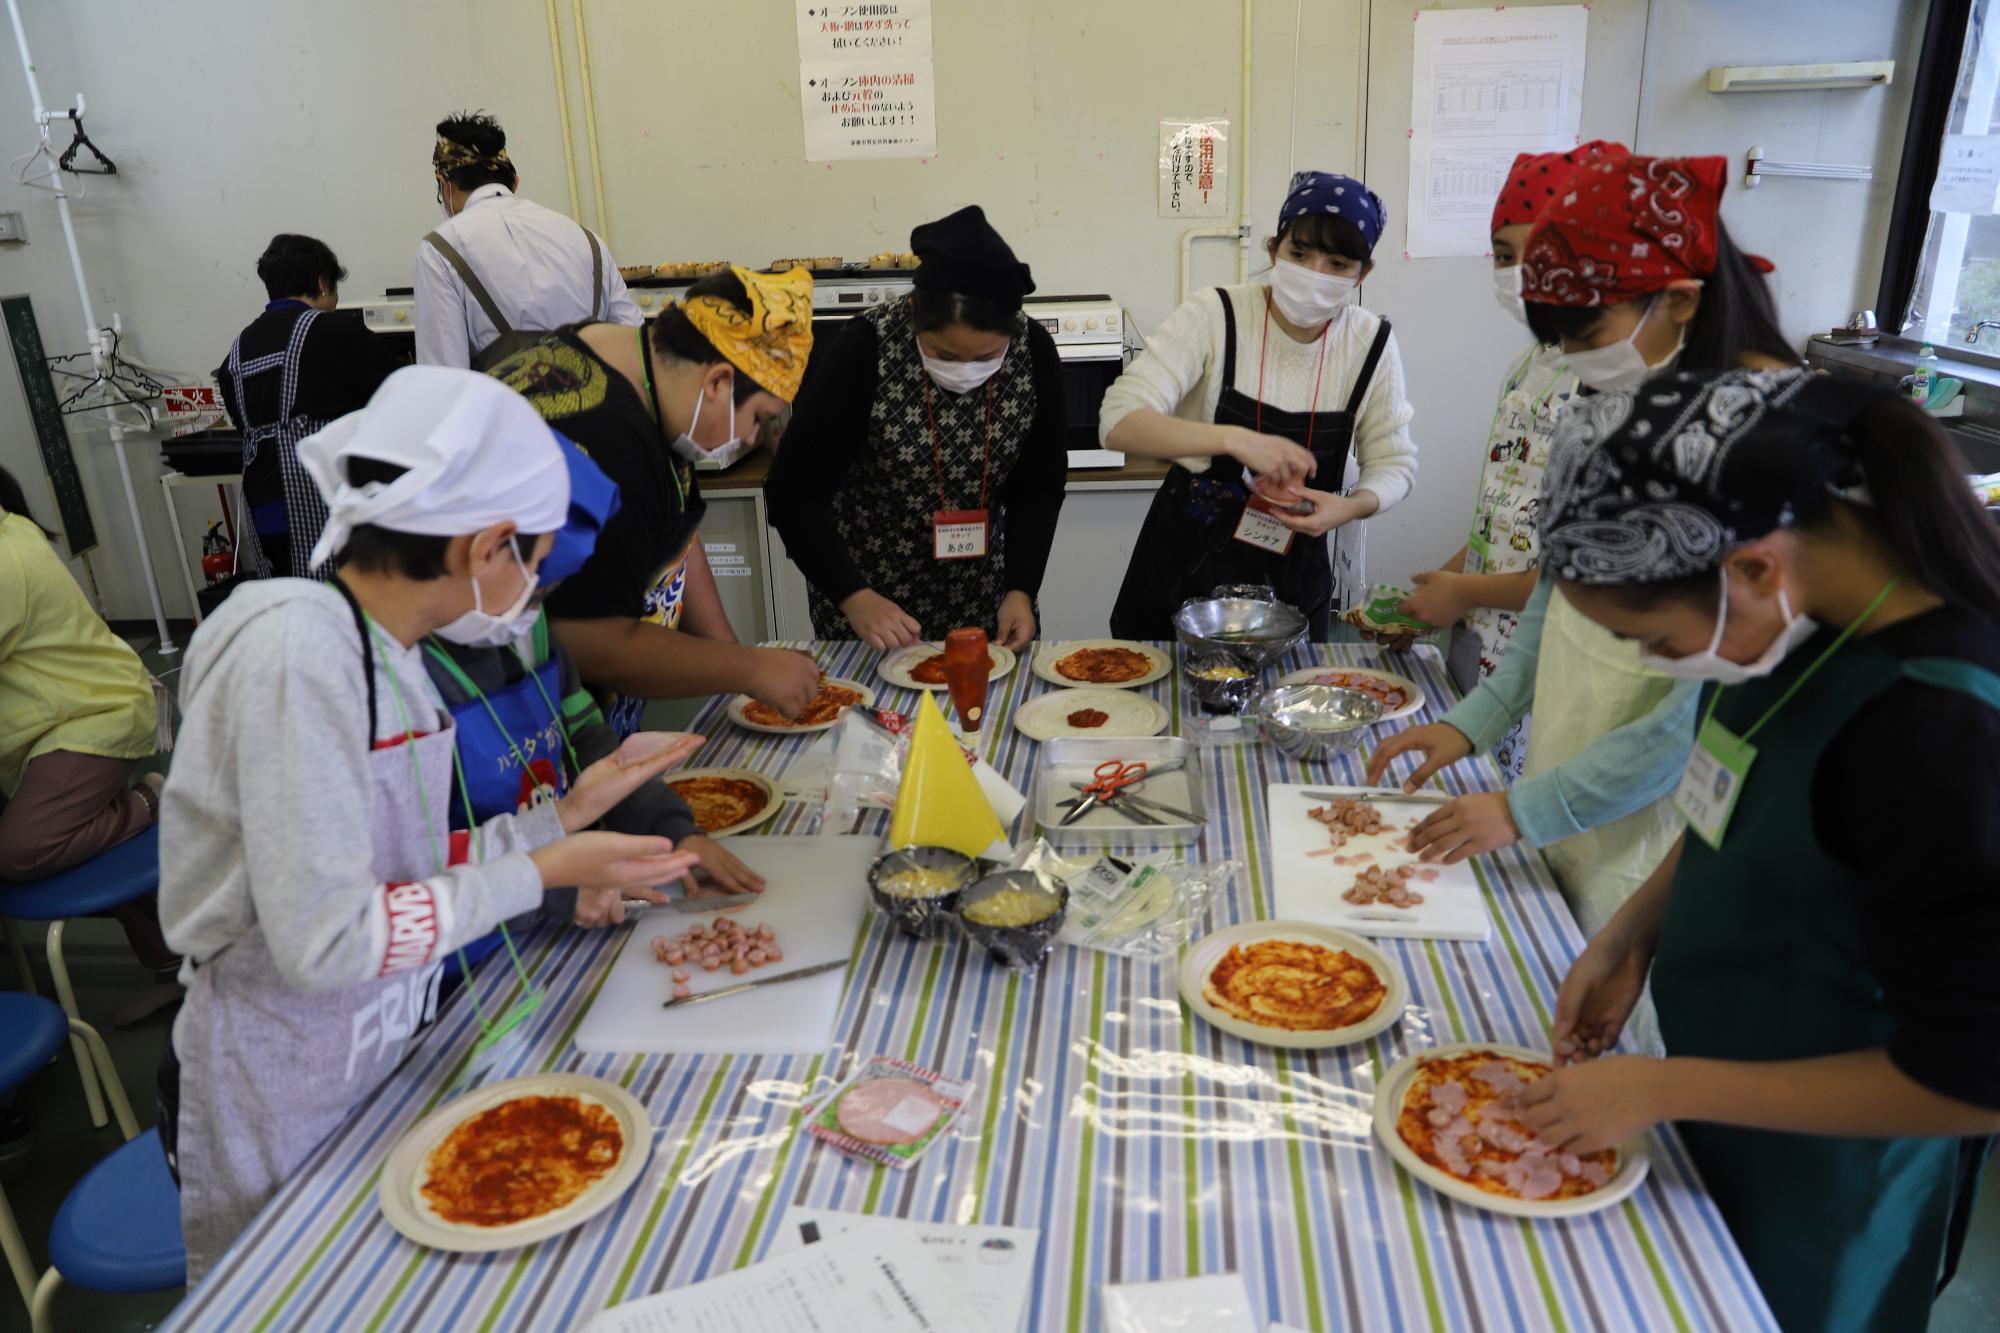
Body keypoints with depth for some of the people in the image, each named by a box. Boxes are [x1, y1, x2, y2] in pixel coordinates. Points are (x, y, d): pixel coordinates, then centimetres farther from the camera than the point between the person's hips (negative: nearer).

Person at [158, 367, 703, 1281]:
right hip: (279, 1113, -7)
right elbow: (324, 940, -28)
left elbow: (400, 866, 1)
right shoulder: (297, 646, -27)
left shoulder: (384, 652, -1)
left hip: (380, 1059, 7)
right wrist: (541, 872, -22)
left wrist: (568, 813, -1)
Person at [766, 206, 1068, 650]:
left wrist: (1021, 590, -13)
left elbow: (1038, 485, -2)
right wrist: (854, 598, -29)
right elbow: (794, 493, -19)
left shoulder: (1034, 351, -13)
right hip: (869, 596, -2)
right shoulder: (864, 350, -23)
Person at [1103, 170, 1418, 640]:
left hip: (1294, 572, 2)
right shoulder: (1213, 316, -15)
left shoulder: (1372, 343, -6)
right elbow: (1119, 422, -24)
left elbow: (1394, 463, 3)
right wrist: (1233, 439, -37)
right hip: (1189, 558, -2)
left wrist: (1353, 506, -20)